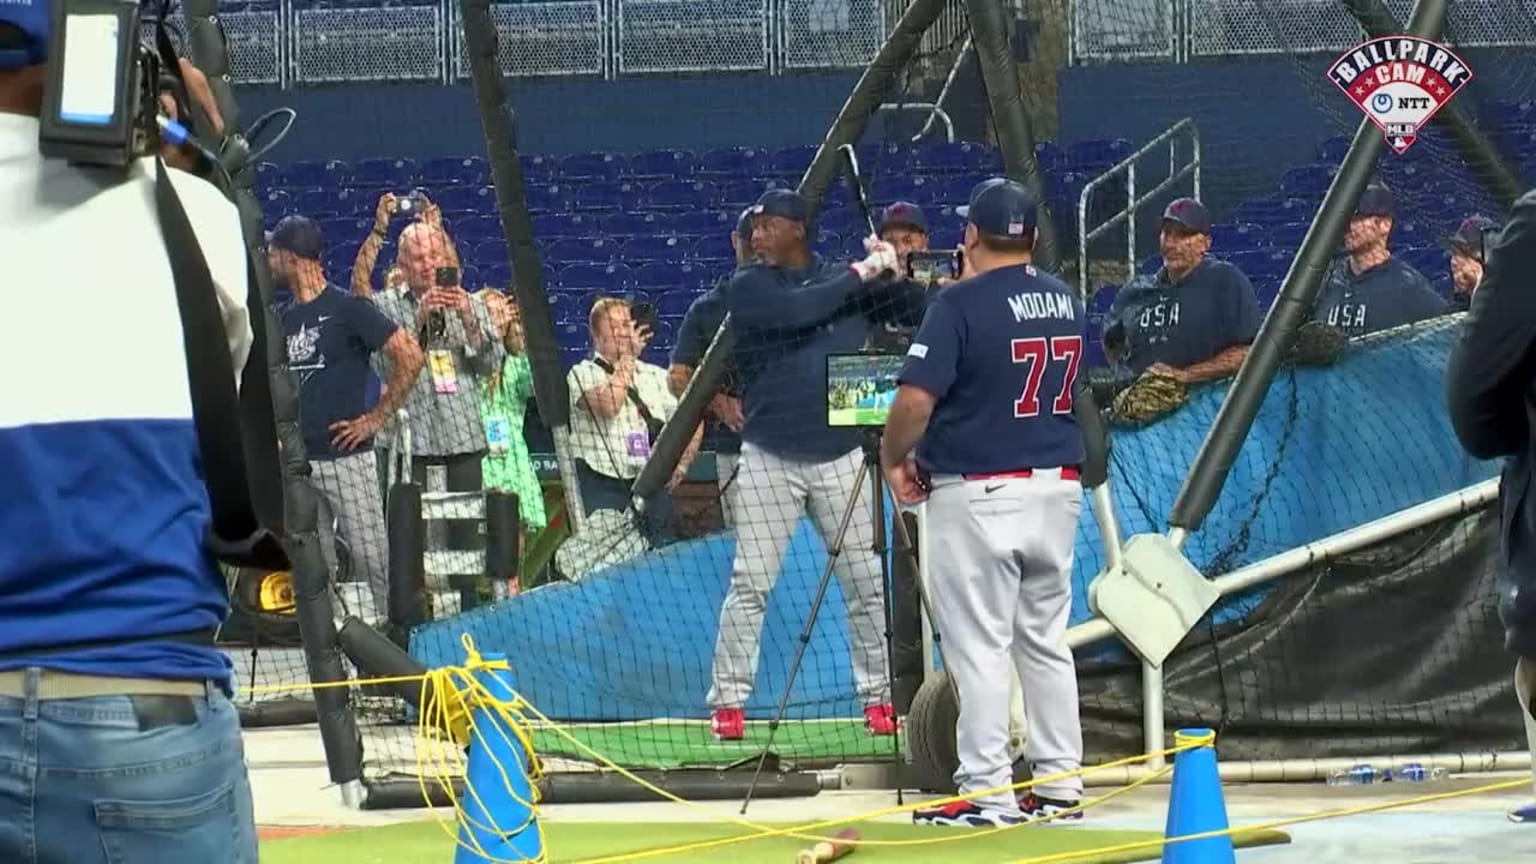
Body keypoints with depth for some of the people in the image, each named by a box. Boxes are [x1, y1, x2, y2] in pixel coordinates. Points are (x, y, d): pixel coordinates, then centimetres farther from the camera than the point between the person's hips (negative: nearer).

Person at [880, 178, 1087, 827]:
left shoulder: (961, 304, -13)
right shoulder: (1065, 301, 7)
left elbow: (916, 397, -20)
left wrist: (894, 459, -2)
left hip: (978, 492, -7)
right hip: (1058, 487, 7)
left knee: (979, 646, -3)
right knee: (1046, 642, 15)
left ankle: (986, 794, -3)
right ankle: (1059, 783, 17)